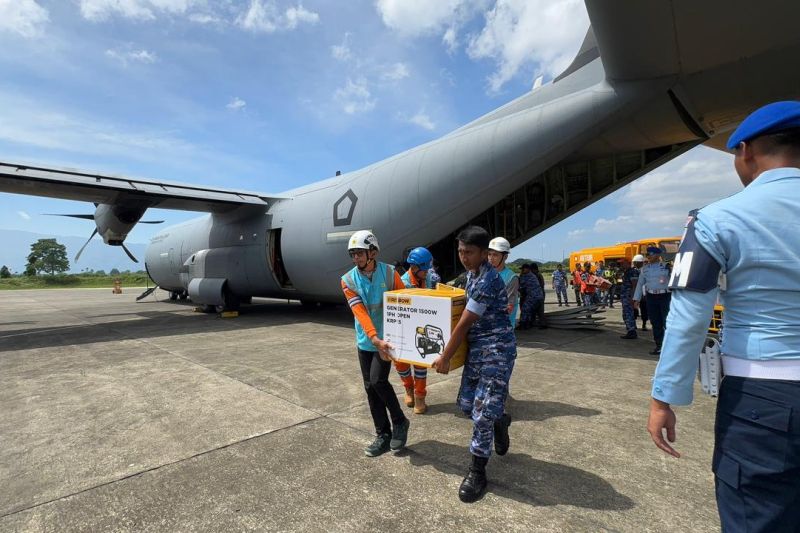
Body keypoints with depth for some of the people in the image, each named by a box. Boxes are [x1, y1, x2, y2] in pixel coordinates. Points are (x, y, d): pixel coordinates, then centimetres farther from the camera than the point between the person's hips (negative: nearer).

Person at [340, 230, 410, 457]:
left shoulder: (390, 273, -10)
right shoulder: (348, 280, -6)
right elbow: (360, 312, -17)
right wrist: (375, 339, -30)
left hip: (387, 338, -3)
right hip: (365, 341, 4)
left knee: (378, 380, -14)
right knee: (370, 387, 7)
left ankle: (399, 421, 12)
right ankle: (383, 435, 22)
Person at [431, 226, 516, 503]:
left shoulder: (488, 281, -23)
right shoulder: (472, 273, 7)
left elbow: (464, 324, -20)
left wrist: (444, 358, -13)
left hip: (497, 349, -9)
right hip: (476, 348, 9)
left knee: (483, 412, -4)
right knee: (466, 403, 13)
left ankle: (478, 471, 15)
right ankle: (500, 421, 43)